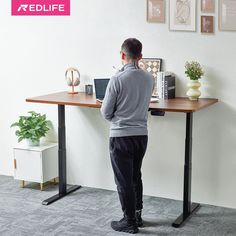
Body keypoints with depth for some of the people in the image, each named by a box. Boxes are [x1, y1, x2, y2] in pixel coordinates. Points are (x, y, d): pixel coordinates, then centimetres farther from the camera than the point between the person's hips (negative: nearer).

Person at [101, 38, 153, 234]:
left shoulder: (117, 80, -16)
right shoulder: (149, 78, 0)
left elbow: (106, 112, -8)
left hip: (121, 136, -5)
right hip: (142, 134, 6)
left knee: (124, 181, 5)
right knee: (136, 176, 20)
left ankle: (130, 222, 14)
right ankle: (138, 215, 29)